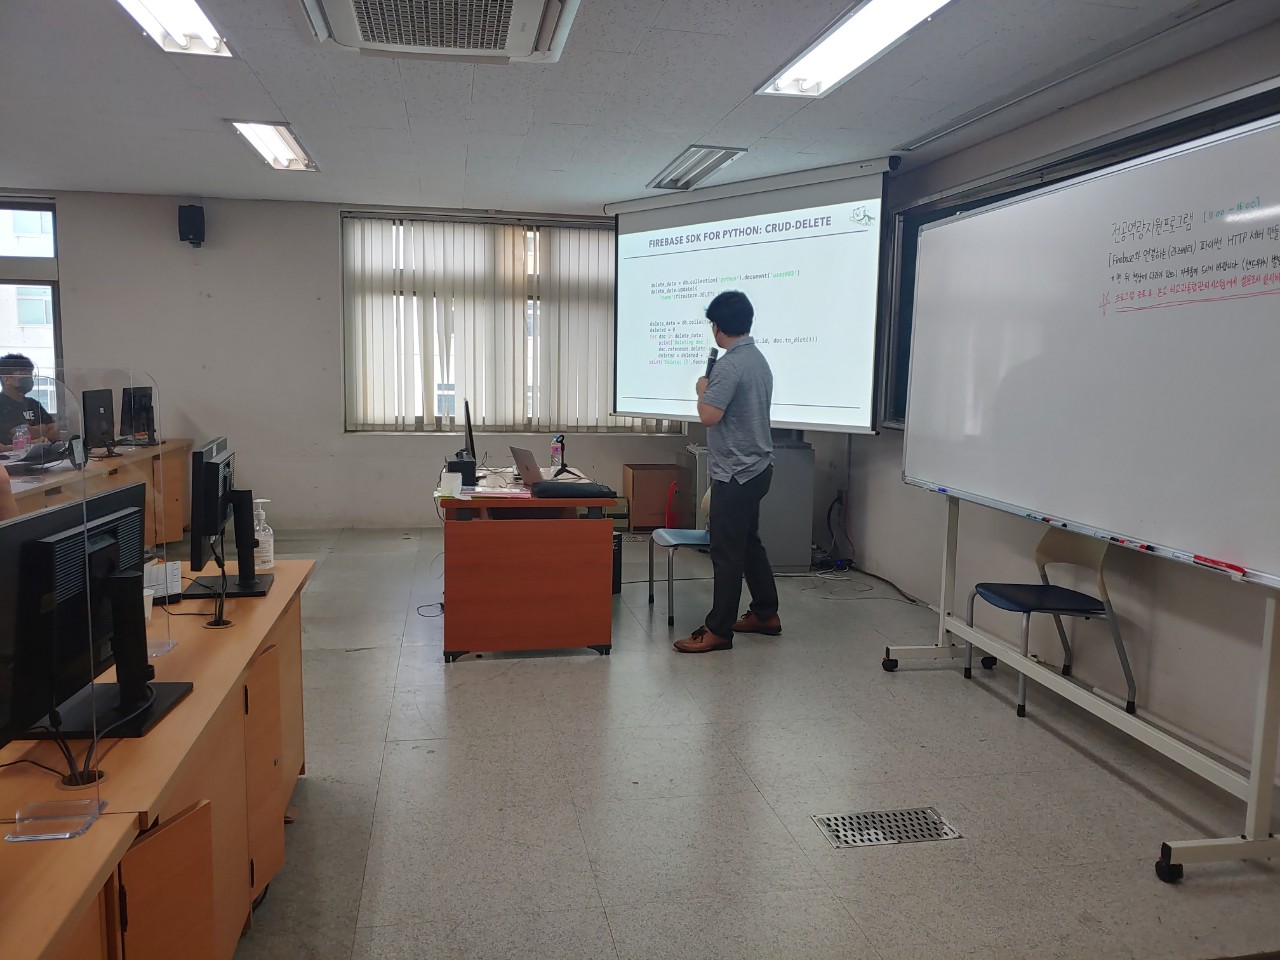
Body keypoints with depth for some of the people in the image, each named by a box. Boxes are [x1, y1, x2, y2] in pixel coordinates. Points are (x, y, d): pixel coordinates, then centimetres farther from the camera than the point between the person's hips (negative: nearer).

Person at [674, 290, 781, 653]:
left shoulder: (730, 365, -20)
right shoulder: (759, 359, 11)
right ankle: (766, 614, 29)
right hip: (756, 467, 10)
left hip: (736, 473, -10)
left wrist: (703, 389, -6)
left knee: (727, 552, -4)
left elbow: (709, 416, -23)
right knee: (749, 543, 19)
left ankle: (718, 630, 3)